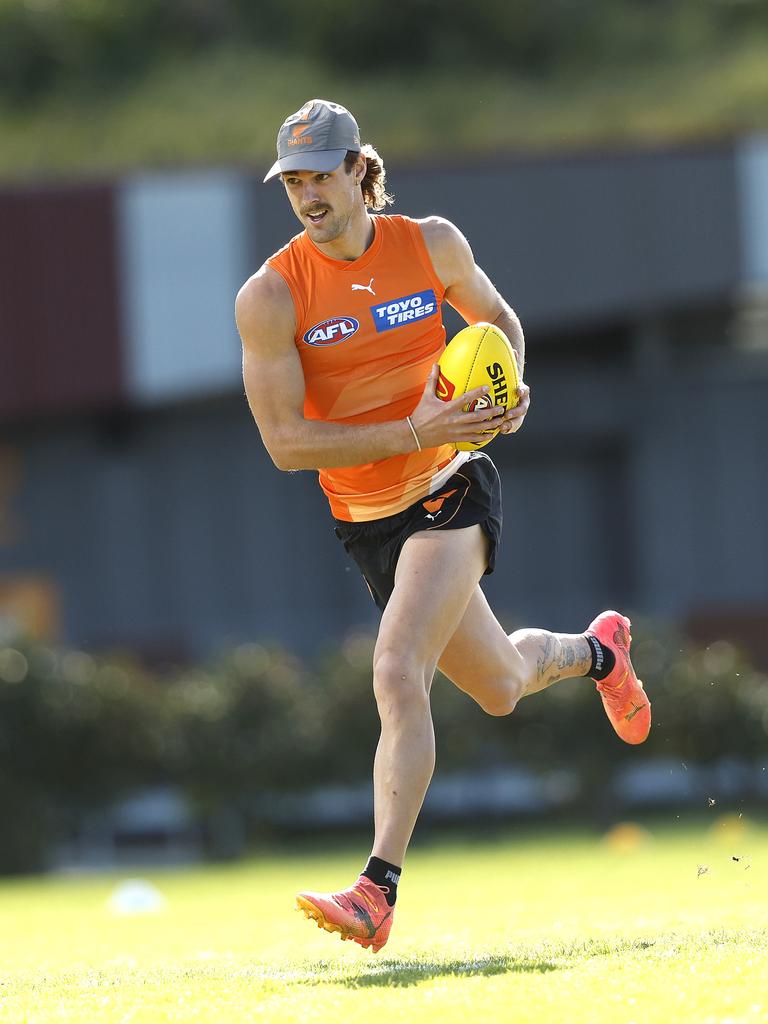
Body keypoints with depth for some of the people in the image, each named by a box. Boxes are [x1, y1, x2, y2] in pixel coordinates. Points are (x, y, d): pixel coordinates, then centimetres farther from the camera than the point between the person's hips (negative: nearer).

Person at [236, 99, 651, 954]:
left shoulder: (432, 245, -5)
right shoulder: (270, 297, -12)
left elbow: (498, 319, 16)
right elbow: (285, 442, -15)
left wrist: (510, 390, -6)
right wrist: (412, 433, -24)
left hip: (449, 493, -2)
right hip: (366, 522, 2)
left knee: (398, 675, -23)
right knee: (499, 687, 18)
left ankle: (378, 889, -23)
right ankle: (594, 651, 55)